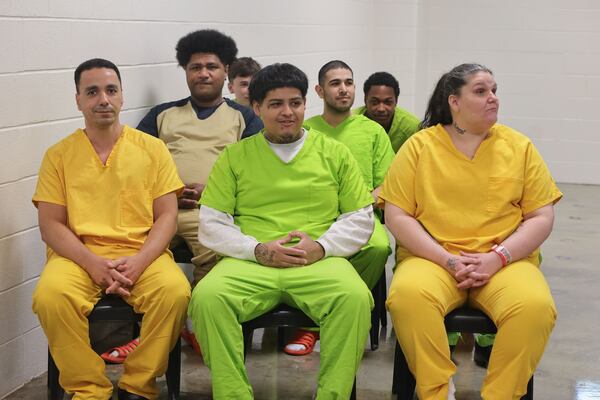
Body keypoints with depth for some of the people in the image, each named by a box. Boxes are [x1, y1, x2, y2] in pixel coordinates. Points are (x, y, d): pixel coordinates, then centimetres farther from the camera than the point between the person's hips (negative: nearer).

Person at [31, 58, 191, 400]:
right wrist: (93, 263, -15)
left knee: (175, 291, -31)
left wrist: (138, 262, -14)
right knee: (49, 295, -32)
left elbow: (167, 216, 5)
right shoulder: (59, 155, 10)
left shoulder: (153, 149, 10)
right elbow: (51, 225, 4)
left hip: (142, 253, 0)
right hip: (80, 255, 0)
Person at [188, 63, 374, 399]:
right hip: (250, 263, 1)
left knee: (355, 298, -33)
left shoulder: (334, 153, 15)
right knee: (207, 296, -31)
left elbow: (361, 219, 13)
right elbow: (211, 223, 9)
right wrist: (258, 250, -7)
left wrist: (321, 247, -6)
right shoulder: (235, 155, 14)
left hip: (320, 261, 0)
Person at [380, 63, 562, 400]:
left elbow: (542, 217, 5)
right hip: (433, 258, -1)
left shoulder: (520, 146, 8)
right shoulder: (419, 146, 5)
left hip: (505, 261, 1)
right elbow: (397, 216, 0)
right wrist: (448, 261, -12)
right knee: (408, 296, -34)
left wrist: (498, 257, -11)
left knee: (535, 307, -31)